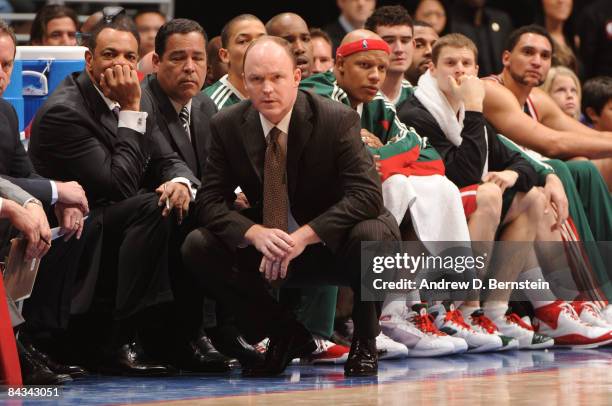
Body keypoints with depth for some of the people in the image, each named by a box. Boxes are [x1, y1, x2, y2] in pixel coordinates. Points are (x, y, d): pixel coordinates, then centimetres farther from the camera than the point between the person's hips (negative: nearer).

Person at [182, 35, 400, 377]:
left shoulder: (338, 120, -17)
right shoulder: (227, 126, -7)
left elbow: (368, 194, -26)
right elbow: (210, 201, -9)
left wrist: (304, 236, -37)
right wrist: (256, 233, -31)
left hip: (329, 243, -4)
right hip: (267, 245, 4)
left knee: (371, 234, -37)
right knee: (197, 247, -18)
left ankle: (365, 342, -9)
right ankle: (286, 335, -3)